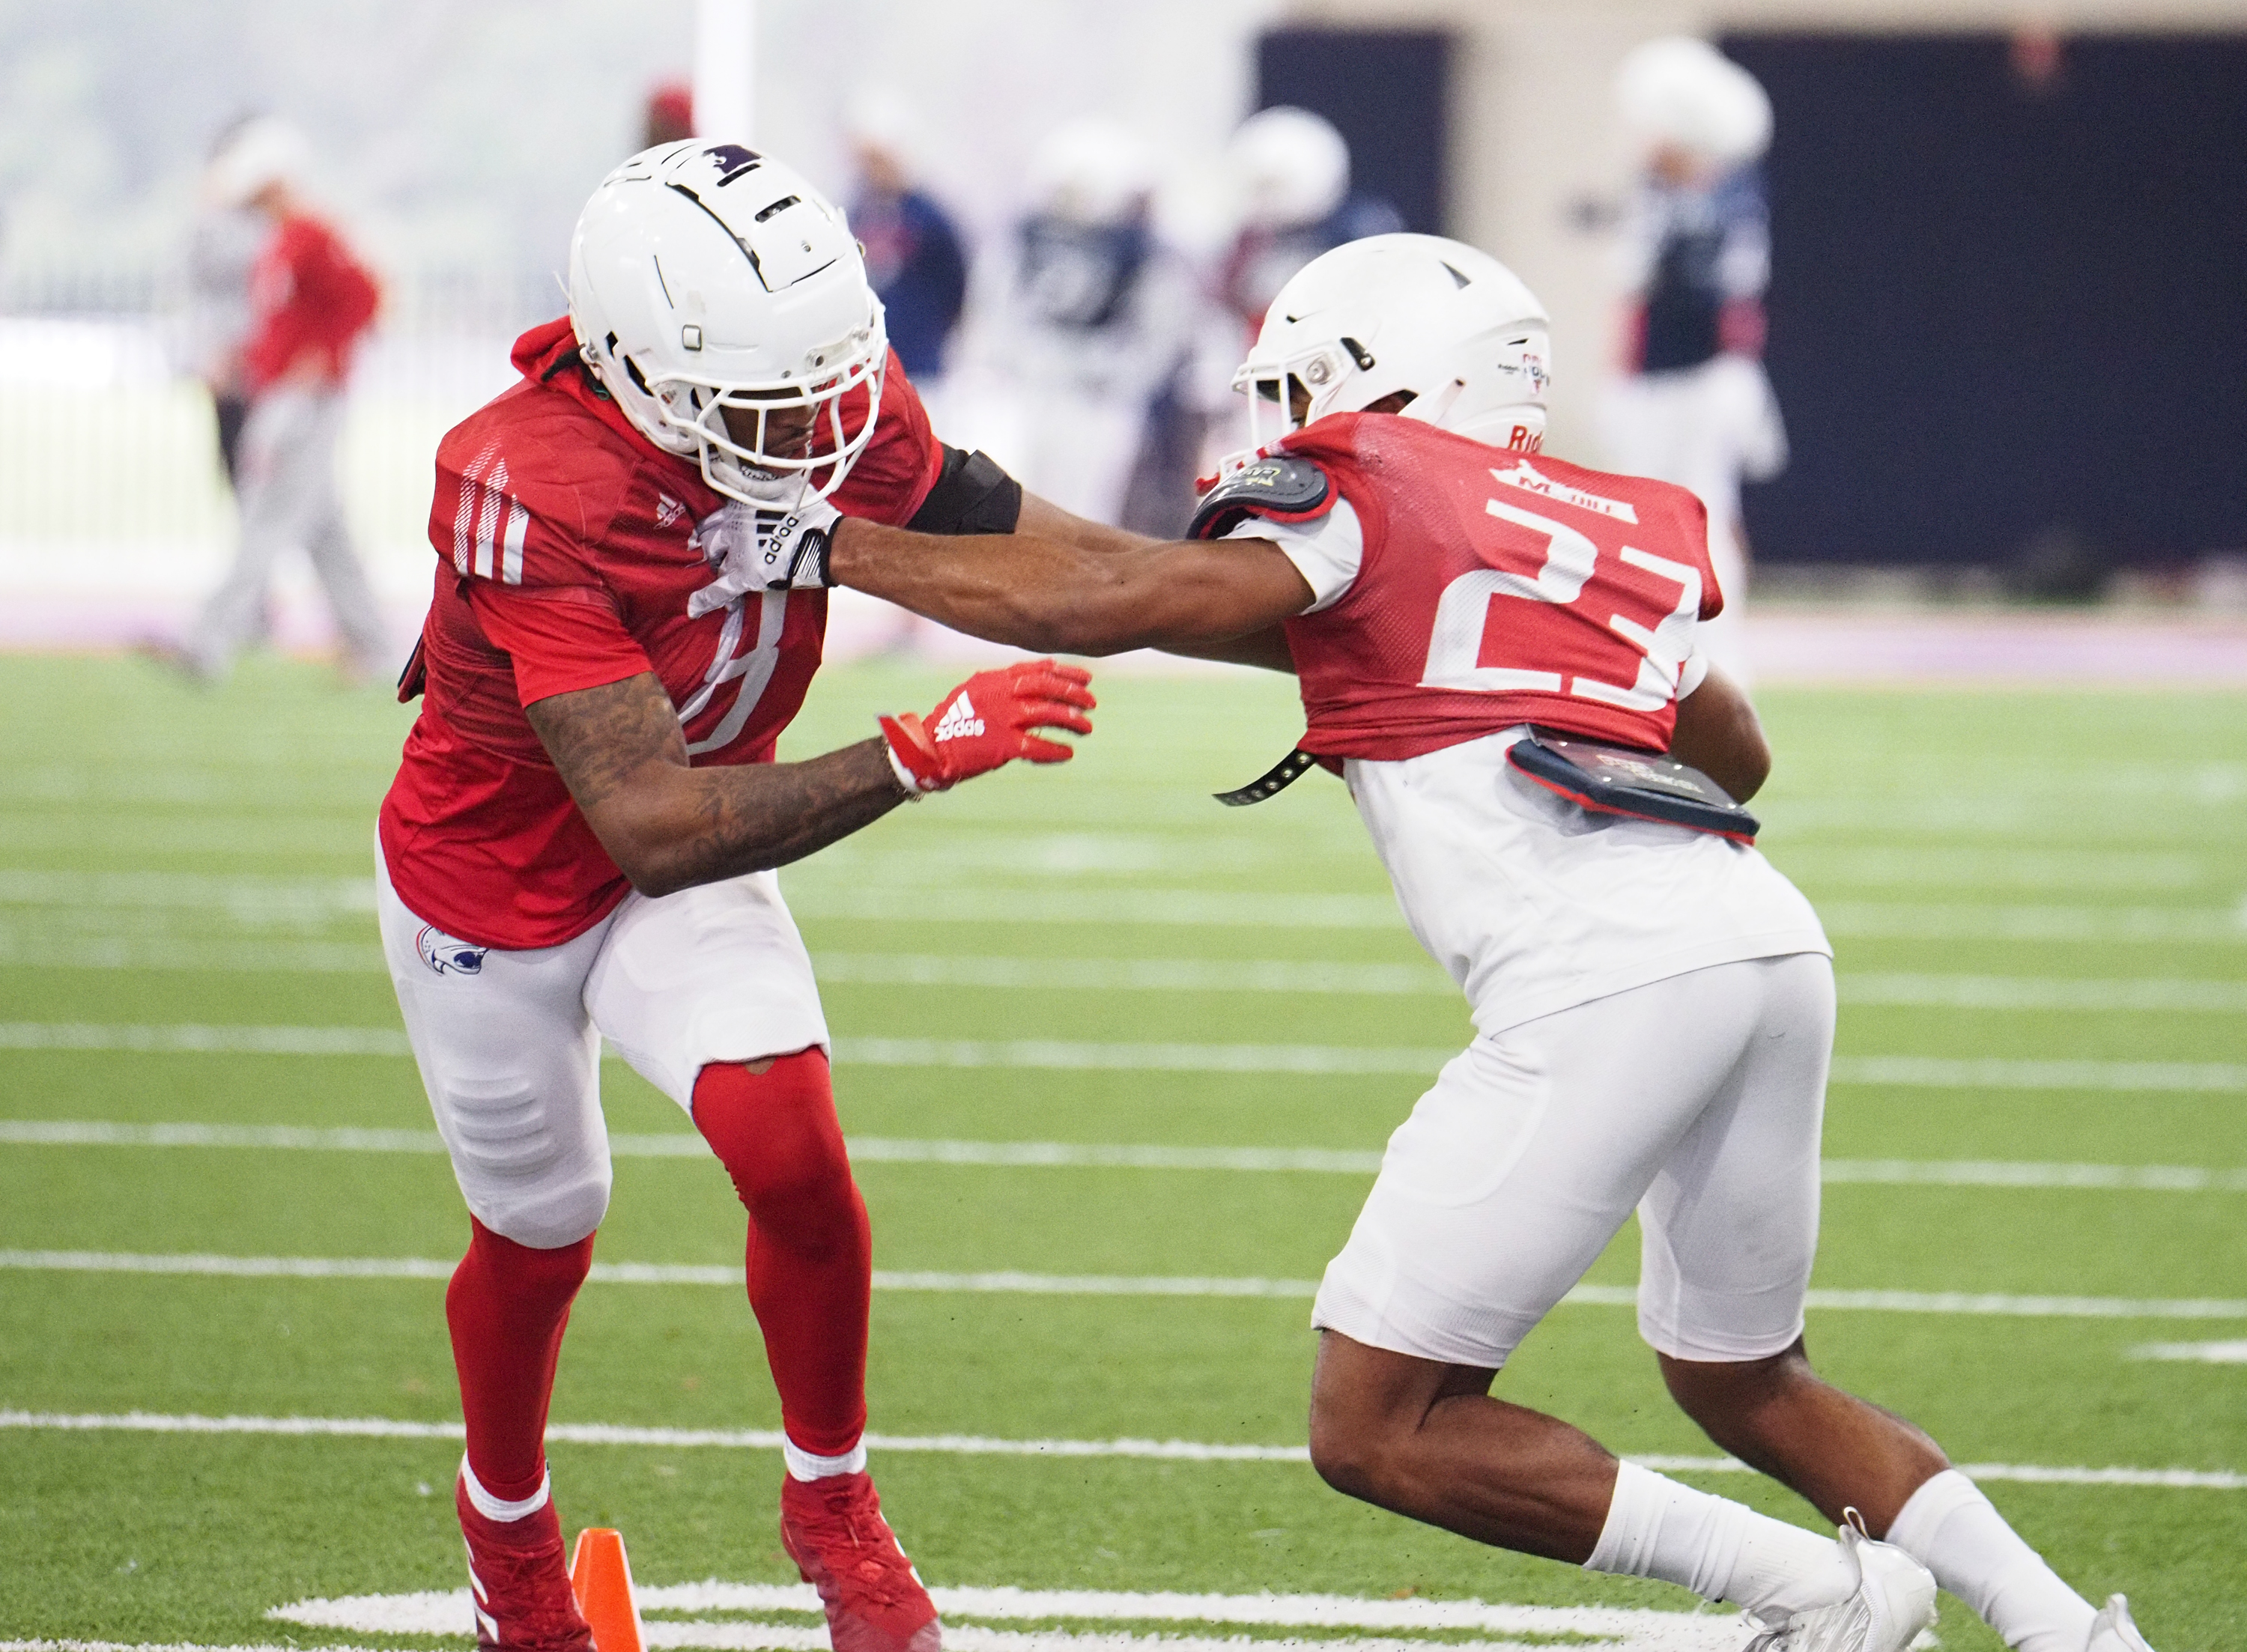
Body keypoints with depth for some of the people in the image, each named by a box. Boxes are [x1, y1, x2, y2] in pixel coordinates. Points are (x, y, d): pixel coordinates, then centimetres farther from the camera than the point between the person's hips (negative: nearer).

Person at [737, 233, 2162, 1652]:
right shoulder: (1629, 529, 27)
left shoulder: (1367, 493, 7)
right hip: (1773, 947, 8)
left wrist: (840, 547, 9)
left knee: (1381, 1430, -1)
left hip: (1610, 981, -8)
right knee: (1747, 1382, 29)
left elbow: (1104, 606, -1)